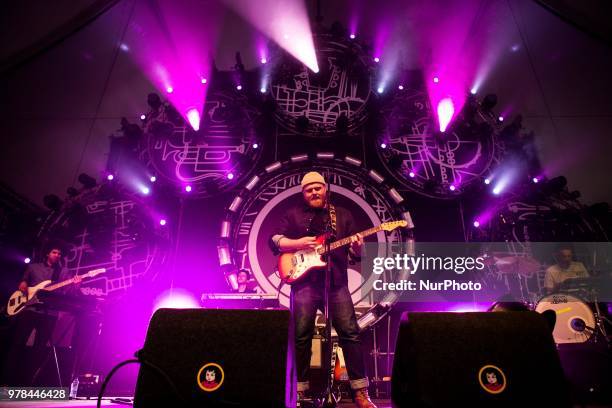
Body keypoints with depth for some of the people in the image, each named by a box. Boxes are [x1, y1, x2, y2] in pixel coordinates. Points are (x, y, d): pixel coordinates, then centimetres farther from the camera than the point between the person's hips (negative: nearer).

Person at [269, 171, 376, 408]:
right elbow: (274, 241, 5)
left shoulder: (343, 215, 16)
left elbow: (353, 255, 14)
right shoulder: (293, 215, 12)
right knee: (301, 336, 1)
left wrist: (356, 248, -10)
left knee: (350, 333, -3)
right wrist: (297, 244, -11)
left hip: (337, 283, 1)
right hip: (304, 282, -1)